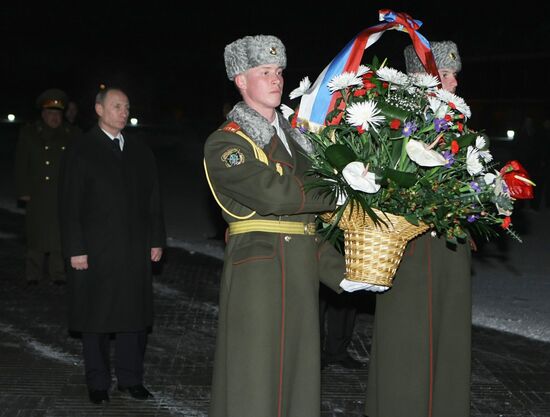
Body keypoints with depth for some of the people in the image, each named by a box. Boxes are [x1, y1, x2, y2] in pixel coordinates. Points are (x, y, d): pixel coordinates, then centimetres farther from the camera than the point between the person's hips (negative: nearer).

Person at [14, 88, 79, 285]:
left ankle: (58, 274, 8)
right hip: (37, 194, 0)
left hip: (63, 194, 0)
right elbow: (21, 165, 5)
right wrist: (23, 192, -2)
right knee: (37, 234, 2)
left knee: (59, 234, 0)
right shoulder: (28, 133, 8)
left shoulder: (70, 134, 9)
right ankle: (33, 274, 11)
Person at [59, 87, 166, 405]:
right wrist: (76, 249, -10)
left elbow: (153, 200, 14)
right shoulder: (81, 152, 0)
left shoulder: (141, 152, 12)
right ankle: (98, 382, 15)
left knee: (135, 314, 6)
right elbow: (71, 206, -4)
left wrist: (157, 240, 7)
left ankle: (131, 378, 18)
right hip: (96, 251, -3)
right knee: (96, 317, 4)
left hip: (136, 250, 4)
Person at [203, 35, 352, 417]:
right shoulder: (225, 143, -4)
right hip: (257, 271, -7)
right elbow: (274, 194, -20)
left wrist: (340, 272, 8)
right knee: (255, 385, -3)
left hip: (302, 274, 7)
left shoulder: (293, 138, 19)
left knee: (299, 376, 10)